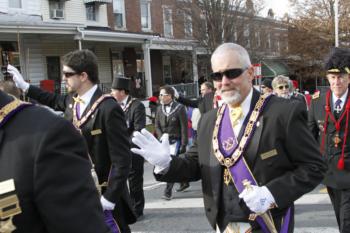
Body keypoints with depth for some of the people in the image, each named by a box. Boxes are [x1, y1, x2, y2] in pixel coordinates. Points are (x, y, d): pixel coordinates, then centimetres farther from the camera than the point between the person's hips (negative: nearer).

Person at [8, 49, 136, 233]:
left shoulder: (108, 108, -22)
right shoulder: (71, 100, 2)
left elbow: (122, 160, -22)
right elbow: (55, 100, 28)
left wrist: (109, 199, -22)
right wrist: (24, 86, 29)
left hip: (103, 192, -7)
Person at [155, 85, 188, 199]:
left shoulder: (179, 108, -9)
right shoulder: (159, 109, 6)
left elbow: (184, 127, -9)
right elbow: (157, 126, 11)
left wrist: (183, 144, -12)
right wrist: (161, 137, -7)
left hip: (176, 141, -5)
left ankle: (168, 191, -8)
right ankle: (184, 182, 36)